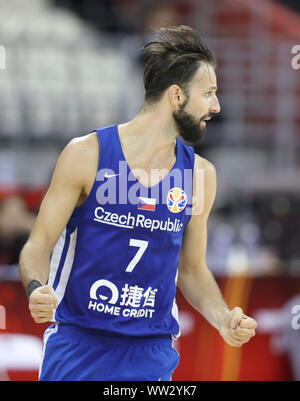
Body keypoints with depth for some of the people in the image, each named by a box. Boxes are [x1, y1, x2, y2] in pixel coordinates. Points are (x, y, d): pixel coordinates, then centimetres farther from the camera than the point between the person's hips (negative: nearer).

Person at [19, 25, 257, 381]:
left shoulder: (200, 175, 4)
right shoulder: (87, 154, -7)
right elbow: (37, 246, -4)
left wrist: (223, 319, -3)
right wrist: (37, 290, -25)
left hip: (151, 355, 3)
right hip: (76, 345, -2)